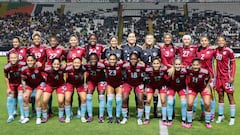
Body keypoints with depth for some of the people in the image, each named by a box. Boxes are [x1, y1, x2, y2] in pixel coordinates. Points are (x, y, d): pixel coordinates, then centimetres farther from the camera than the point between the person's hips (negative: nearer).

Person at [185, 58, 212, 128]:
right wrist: (187, 86, -4)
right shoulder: (189, 70, -29)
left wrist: (207, 86, -8)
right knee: (189, 104, -10)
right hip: (192, 88, 1)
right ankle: (189, 122, 10)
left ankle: (208, 122, 14)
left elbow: (209, 78, -8)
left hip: (203, 88, -1)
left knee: (207, 104, -9)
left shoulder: (205, 72, -31)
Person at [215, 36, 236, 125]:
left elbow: (233, 64, -7)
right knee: (220, 96, 10)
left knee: (230, 96, 0)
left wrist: (232, 76, -13)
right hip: (219, 76, 5)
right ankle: (220, 115, 21)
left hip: (227, 77, -5)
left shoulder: (229, 51, -9)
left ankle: (232, 118, 7)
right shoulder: (216, 50, 5)